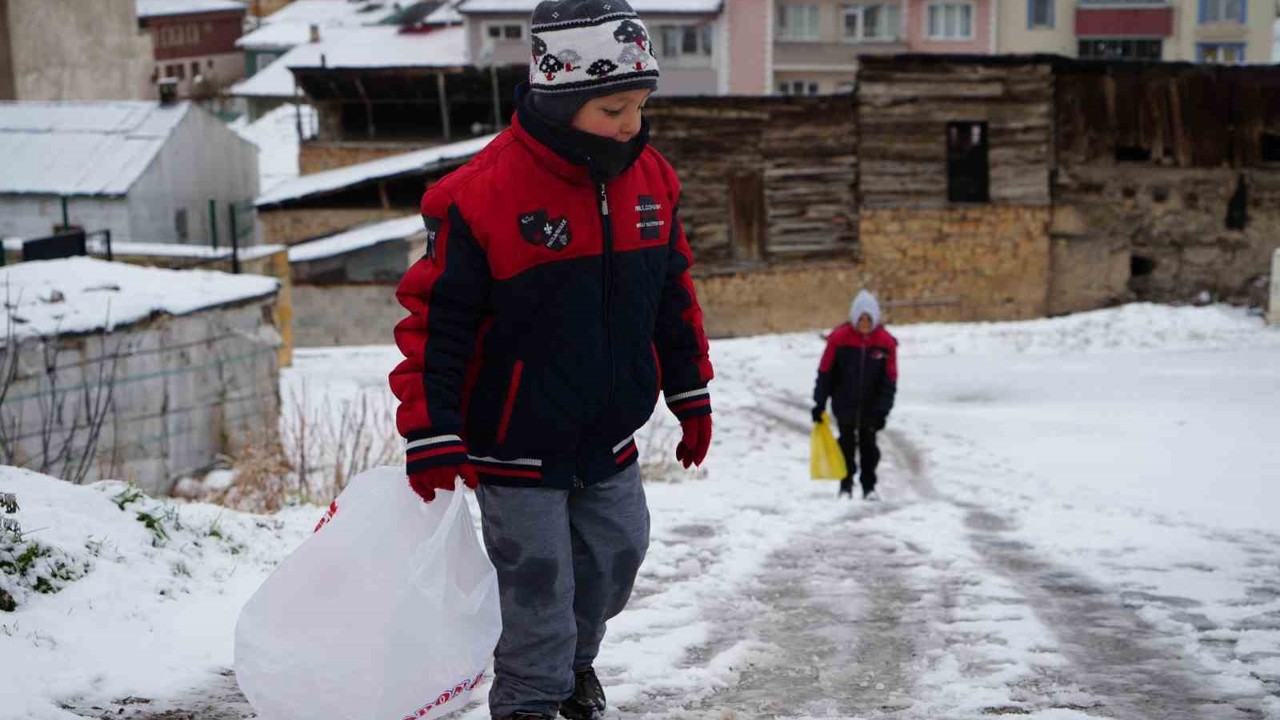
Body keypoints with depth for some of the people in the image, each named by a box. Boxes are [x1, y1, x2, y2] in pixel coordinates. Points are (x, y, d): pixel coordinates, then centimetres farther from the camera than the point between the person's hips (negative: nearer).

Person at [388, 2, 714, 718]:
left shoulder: (652, 180, -3)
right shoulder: (480, 194, -22)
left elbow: (674, 294, 11)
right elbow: (435, 316, -17)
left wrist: (691, 395, 14)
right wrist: (430, 434, -18)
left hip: (609, 443, 6)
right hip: (517, 448, -6)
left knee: (615, 559, 18)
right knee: (538, 586, 0)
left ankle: (574, 660, 45)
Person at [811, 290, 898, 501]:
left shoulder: (885, 342, -10)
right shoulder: (839, 337, -13)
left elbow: (890, 379, -5)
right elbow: (825, 372, -6)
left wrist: (882, 409, -9)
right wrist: (819, 404, -6)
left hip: (870, 404, 1)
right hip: (844, 403, -1)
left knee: (868, 444, 7)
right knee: (847, 443, 6)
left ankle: (869, 486, 16)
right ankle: (846, 485, 15)